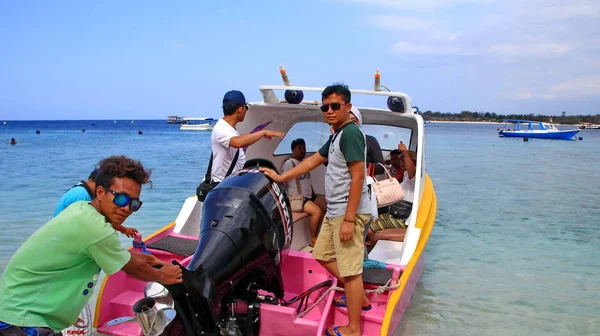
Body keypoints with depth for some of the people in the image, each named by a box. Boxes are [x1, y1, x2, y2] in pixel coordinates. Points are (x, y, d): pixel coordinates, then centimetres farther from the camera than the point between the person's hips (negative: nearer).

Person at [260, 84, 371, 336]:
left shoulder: (350, 133, -16)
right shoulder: (336, 135, 15)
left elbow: (358, 177, -21)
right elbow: (313, 161, 24)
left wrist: (349, 219, -22)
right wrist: (280, 177, 25)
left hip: (348, 213, -11)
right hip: (334, 211, 11)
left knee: (350, 269, -4)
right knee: (323, 254, 21)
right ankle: (359, 298, 32)